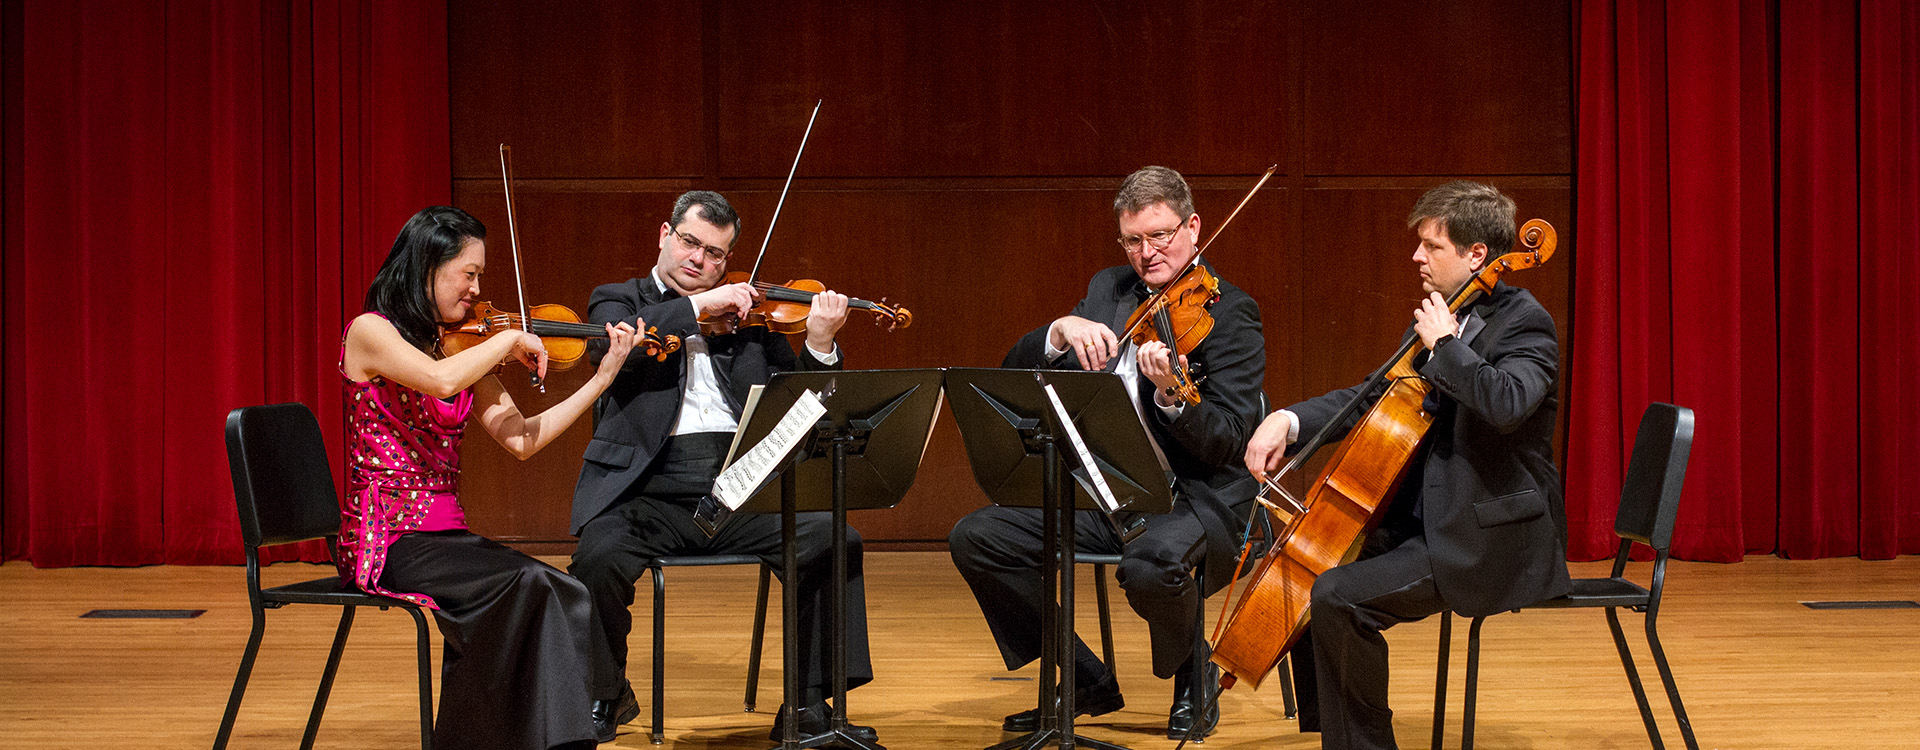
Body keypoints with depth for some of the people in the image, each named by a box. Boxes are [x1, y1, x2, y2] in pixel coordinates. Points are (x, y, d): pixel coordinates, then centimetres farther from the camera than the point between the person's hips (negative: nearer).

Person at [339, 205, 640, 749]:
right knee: (525, 585, -29)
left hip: (445, 533, 6)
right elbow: (440, 381, -27)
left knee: (563, 597, -21)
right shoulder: (370, 332, -6)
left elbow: (521, 439, 8)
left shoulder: (457, 347, 14)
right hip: (386, 541, -6)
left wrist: (604, 377, 4)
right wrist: (509, 339, -12)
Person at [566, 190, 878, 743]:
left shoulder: (747, 315, 19)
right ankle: (607, 695, -1)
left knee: (834, 541, -21)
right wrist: (698, 306, -11)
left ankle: (808, 705, -8)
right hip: (650, 489, -2)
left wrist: (819, 345, -5)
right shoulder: (619, 300, 15)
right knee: (599, 558, -31)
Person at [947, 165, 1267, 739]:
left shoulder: (1229, 312, -8)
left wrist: (1170, 395, -38)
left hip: (1196, 498, -7)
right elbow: (1018, 372, 5)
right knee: (975, 538, -7)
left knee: (1149, 564, -39)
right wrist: (1060, 332, -15)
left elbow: (1227, 443, -19)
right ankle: (1086, 684, 7)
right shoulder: (1109, 291, 11)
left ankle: (1193, 678, -3)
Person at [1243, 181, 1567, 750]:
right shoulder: (1441, 319, 13)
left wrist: (1444, 343, -22)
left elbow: (1506, 404, -35)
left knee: (1337, 595, -23)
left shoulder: (1523, 323, -14)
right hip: (1428, 522, 10)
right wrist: (1288, 421, 1)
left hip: (1492, 541, -10)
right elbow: (1375, 396, 17)